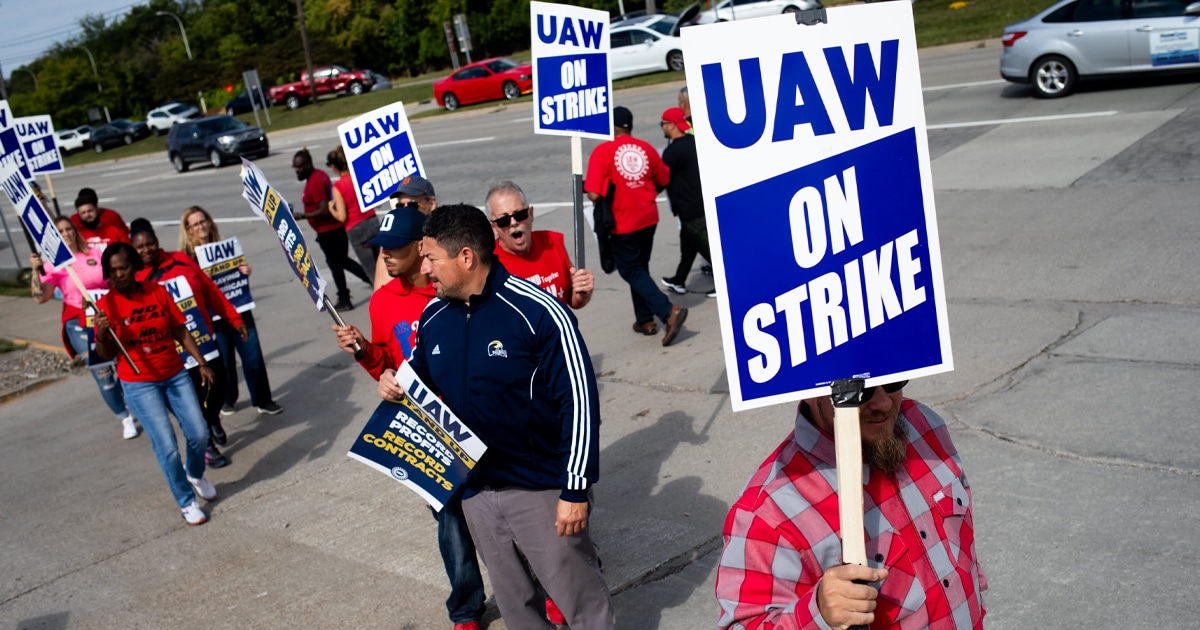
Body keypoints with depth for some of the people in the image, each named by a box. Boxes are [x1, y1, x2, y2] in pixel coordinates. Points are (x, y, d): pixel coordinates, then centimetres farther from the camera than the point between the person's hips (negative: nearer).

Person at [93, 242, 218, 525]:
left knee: (199, 433, 1)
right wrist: (102, 334, -25)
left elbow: (181, 331, 4)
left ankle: (194, 474, 35)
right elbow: (106, 354, -4)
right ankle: (186, 502, 12)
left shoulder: (158, 292, -1)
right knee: (166, 445, -8)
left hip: (175, 375, 3)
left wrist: (201, 362, -1)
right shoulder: (106, 305, -7)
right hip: (139, 384, -3)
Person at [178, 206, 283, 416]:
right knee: (224, 363, 6)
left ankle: (262, 400, 13)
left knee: (254, 358, 2)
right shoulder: (186, 257, -4)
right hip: (213, 319, -3)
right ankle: (227, 401, 26)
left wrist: (246, 272, -4)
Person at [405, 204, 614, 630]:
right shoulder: (432, 319, 2)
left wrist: (576, 489, -19)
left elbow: (579, 401, -19)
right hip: (475, 490, 6)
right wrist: (396, 385, -4)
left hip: (541, 488, -6)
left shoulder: (538, 311, -19)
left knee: (579, 595, 6)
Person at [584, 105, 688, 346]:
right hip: (648, 217, 5)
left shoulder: (603, 151, -15)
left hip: (622, 223, -5)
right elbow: (663, 179, 13)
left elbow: (594, 194, -21)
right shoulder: (646, 148, 0)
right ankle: (645, 320, 23)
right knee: (640, 267, 20)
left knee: (631, 271, 4)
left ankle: (669, 312, -12)